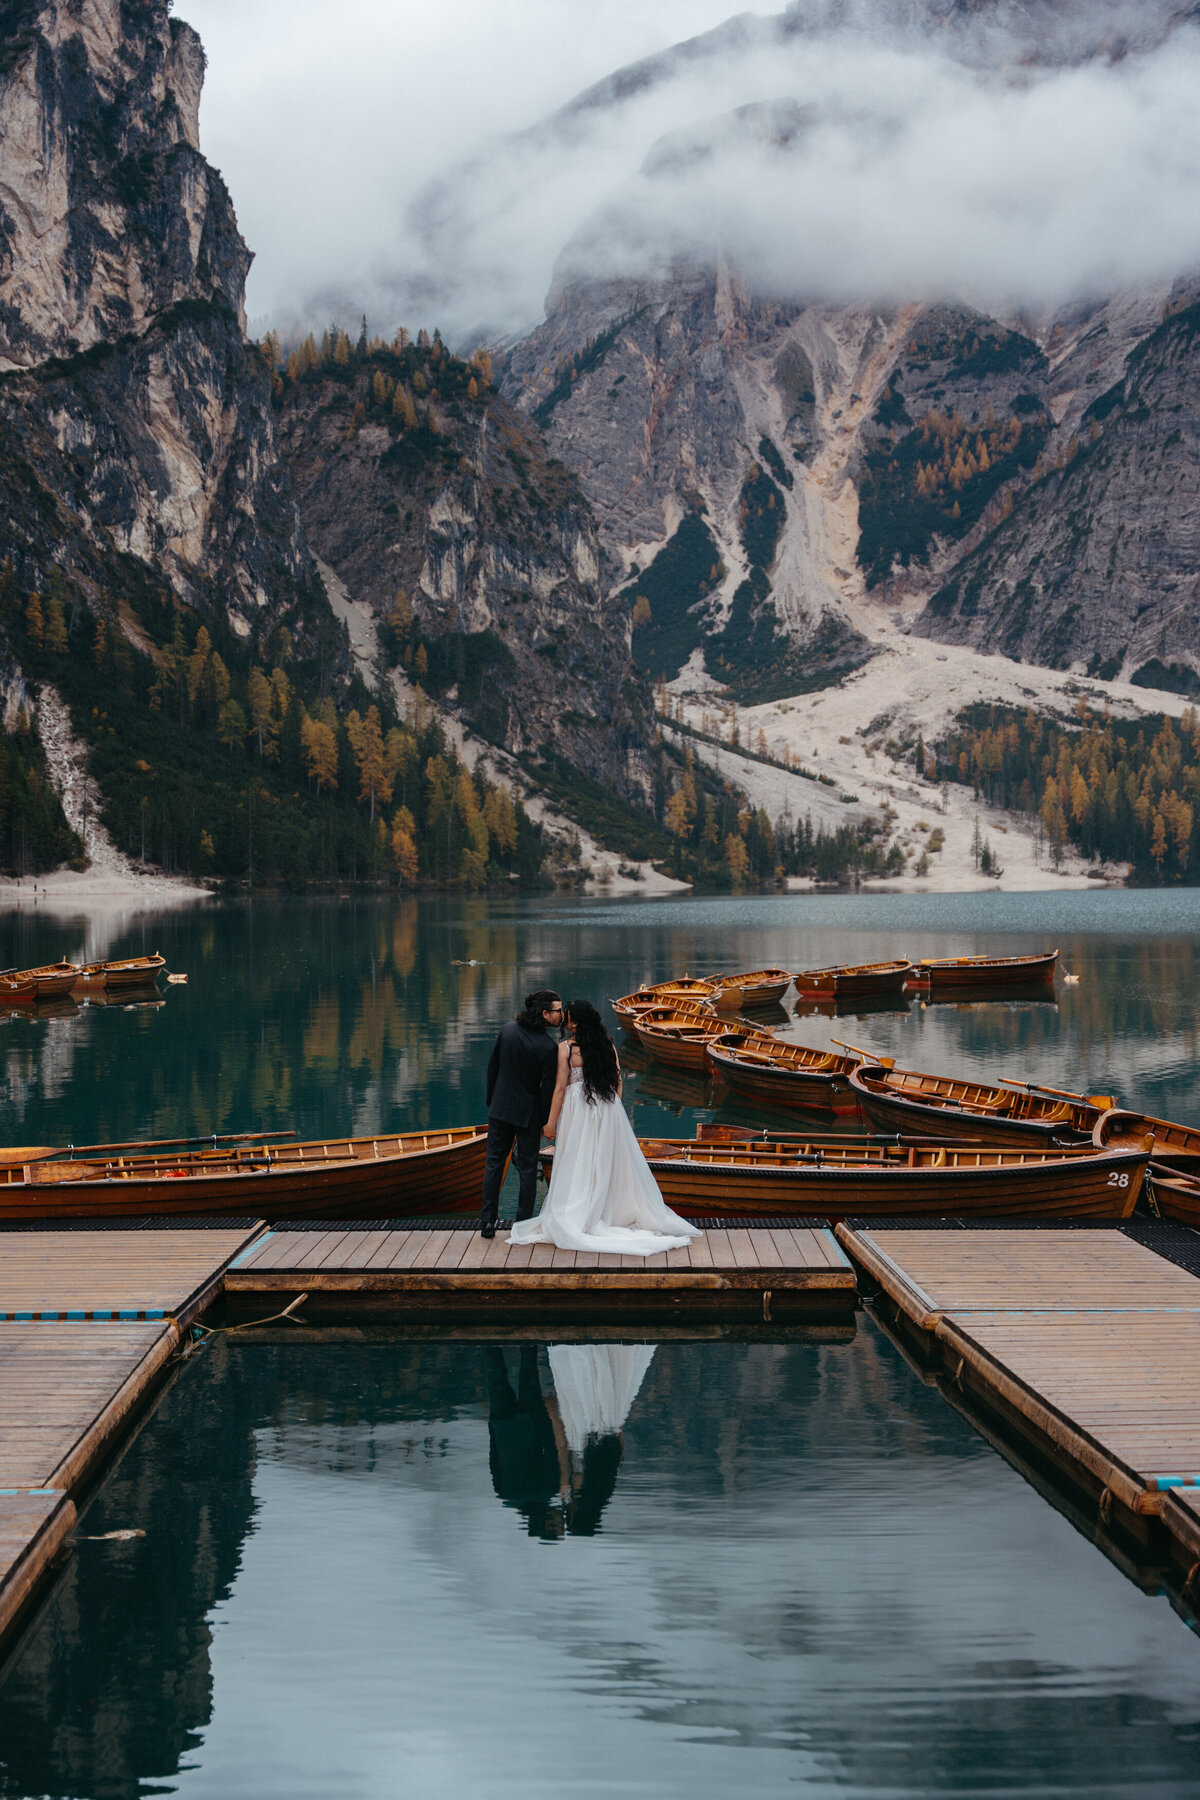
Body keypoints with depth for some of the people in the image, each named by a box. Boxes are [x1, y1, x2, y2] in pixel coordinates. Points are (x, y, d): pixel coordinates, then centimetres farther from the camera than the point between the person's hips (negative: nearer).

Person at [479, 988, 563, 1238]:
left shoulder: (509, 1029, -6)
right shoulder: (548, 1047, -20)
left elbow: (492, 1065, 2)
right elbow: (548, 1088, -15)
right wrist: (544, 1121, -2)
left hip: (500, 1108, 4)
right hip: (528, 1113, -4)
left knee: (494, 1163, 12)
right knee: (527, 1168, 8)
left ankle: (487, 1222, 13)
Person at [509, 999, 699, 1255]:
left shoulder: (566, 1047, -10)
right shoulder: (607, 1043, 4)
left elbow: (560, 1087, -10)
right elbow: (617, 1079, 7)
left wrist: (551, 1121, -5)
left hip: (578, 1108, -4)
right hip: (608, 1109, 4)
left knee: (577, 1166, 2)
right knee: (610, 1164, 13)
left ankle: (575, 1222, 3)